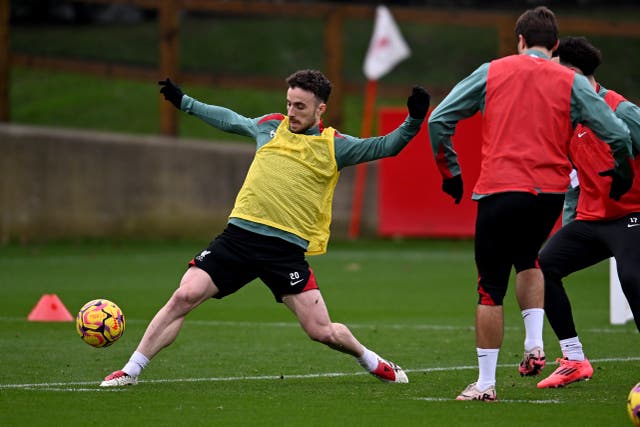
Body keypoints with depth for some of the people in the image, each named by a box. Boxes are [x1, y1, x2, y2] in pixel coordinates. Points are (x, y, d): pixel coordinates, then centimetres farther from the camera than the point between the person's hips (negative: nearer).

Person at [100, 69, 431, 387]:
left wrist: (412, 123, -16)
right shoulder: (271, 126, 14)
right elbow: (230, 120, 31)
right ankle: (130, 372, -5)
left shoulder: (334, 146, 4)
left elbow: (383, 147, 1)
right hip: (239, 234, 2)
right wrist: (183, 102, 36)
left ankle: (372, 362, 24)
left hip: (288, 248, -2)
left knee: (322, 331, -7)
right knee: (184, 296, -13)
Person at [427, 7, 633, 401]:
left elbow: (439, 120, 7)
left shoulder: (492, 72, 7)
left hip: (499, 191, -2)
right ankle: (535, 344, 11)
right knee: (527, 261, 29)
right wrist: (622, 174, 18)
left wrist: (450, 172, 17)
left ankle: (486, 383, 7)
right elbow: (618, 134, -1)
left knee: (491, 287, 6)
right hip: (551, 192, 2)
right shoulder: (572, 83, 5)